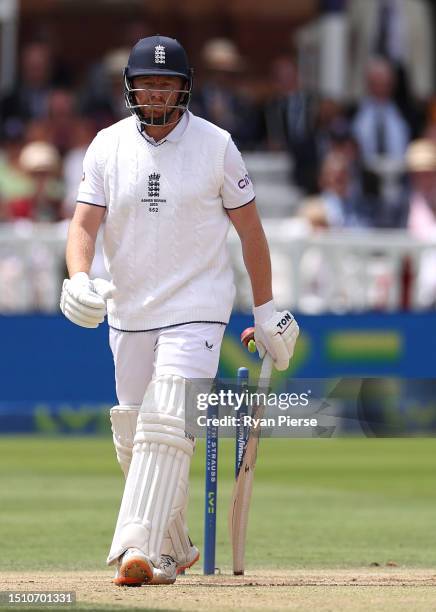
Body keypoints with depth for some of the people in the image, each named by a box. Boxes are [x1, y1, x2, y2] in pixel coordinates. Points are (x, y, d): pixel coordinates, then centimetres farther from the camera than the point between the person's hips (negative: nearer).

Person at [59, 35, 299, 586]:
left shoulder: (215, 145, -3)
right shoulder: (107, 146, 2)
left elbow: (248, 226, 3)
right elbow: (84, 222, -2)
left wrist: (265, 311, 3)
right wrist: (79, 279, -23)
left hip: (196, 309, -4)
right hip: (128, 313, 4)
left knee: (167, 426, -19)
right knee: (132, 440, 7)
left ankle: (137, 549, -26)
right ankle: (173, 549, 24)